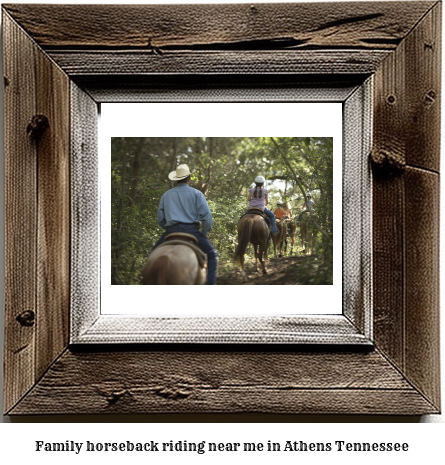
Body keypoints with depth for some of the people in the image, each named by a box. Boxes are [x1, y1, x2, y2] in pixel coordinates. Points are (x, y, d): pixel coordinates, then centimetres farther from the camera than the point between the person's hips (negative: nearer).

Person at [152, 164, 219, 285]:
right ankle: (211, 282, 2)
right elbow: (206, 216, -3)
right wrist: (205, 233, 9)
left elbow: (160, 220, 17)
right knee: (212, 255, 13)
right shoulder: (196, 193, 7)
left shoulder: (166, 195, 17)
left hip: (171, 231, 2)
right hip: (191, 230, -2)